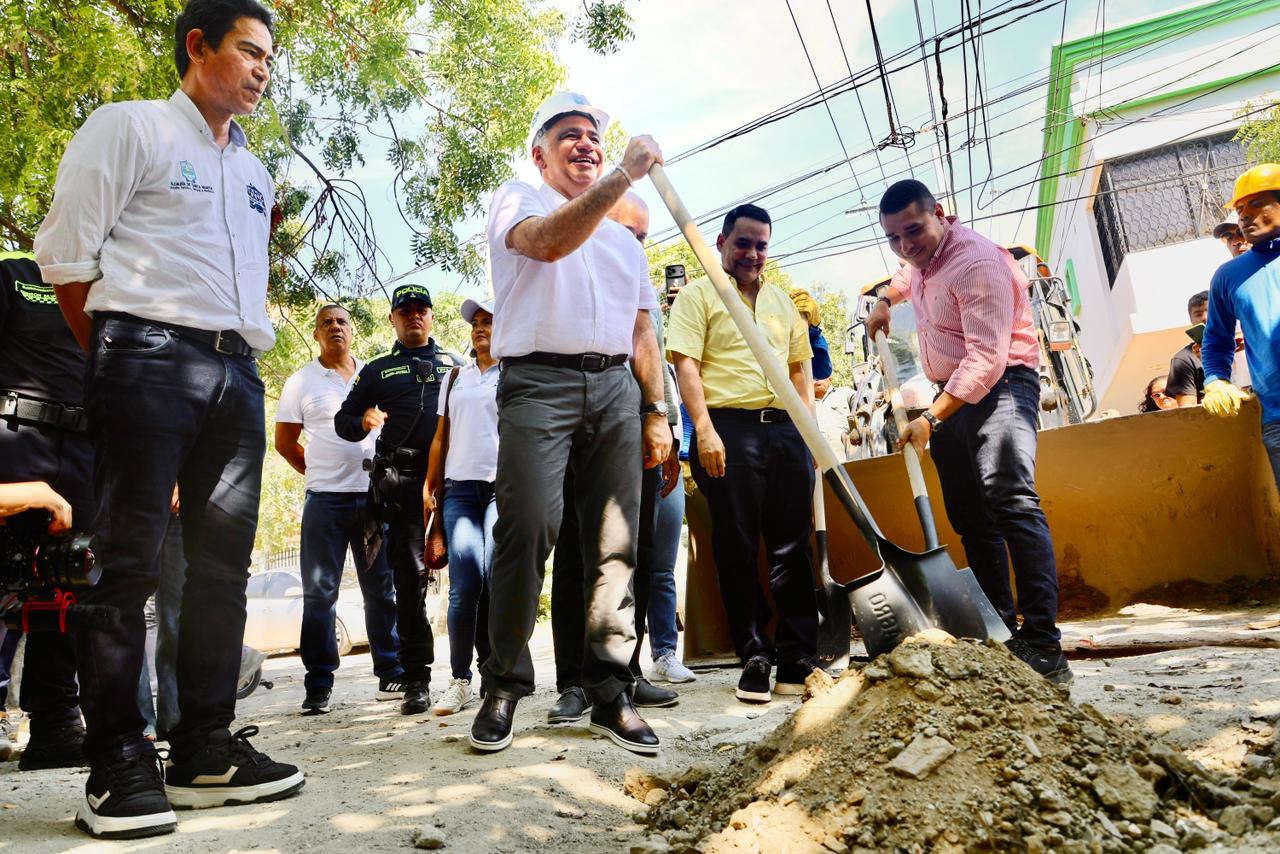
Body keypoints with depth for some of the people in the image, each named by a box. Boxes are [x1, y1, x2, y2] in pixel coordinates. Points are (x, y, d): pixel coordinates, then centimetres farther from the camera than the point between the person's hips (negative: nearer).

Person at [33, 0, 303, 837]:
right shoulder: (130, 126, 5)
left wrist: (246, 345, 12)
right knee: (128, 560, -5)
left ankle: (206, 749, 12)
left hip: (237, 373, 6)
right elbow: (65, 256, 0)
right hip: (148, 359, -6)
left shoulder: (256, 173, 23)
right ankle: (119, 764, 2)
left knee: (223, 561, 4)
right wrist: (113, 357, 0)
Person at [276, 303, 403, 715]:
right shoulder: (301, 382, 5)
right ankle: (318, 685, 9)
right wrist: (319, 474, 6)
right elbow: (285, 442, 9)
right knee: (319, 591, 2)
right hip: (325, 500, -1)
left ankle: (391, 675, 14)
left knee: (382, 588, 6)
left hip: (375, 496, 2)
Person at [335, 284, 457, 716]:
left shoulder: (454, 365, 20)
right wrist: (363, 421, -4)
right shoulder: (377, 371, 21)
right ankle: (416, 680, 1)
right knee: (410, 575, -3)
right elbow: (343, 419, 19)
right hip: (403, 480, 0)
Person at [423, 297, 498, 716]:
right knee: (465, 584, -7)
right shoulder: (454, 379, 22)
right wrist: (430, 485, 11)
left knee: (496, 576, -13)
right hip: (460, 488, 3)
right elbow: (441, 437, 20)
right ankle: (460, 679, -1)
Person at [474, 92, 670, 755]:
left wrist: (655, 413, 13)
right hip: (538, 382, -4)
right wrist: (623, 175, -14)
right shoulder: (517, 200, 12)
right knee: (527, 529, -14)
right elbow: (547, 242, -13)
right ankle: (504, 687, 0)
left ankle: (610, 694, 5)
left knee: (614, 541, -1)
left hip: (616, 389, 5)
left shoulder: (622, 236, 27)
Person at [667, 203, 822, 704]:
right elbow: (686, 365, -4)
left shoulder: (781, 300, 23)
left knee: (793, 547, 3)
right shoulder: (699, 294, 6)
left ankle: (798, 661, 10)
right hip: (728, 427, -4)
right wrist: (705, 431, -15)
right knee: (737, 549, 0)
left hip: (785, 428, 5)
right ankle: (755, 658, 11)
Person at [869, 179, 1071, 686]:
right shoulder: (922, 255, 10)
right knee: (972, 520, 8)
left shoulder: (976, 261, -20)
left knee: (1011, 501, -25)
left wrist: (932, 418, -34)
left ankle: (1044, 647, -27)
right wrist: (886, 299, 26)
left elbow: (987, 357, -29)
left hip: (1001, 385, -9)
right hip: (952, 393, 9)